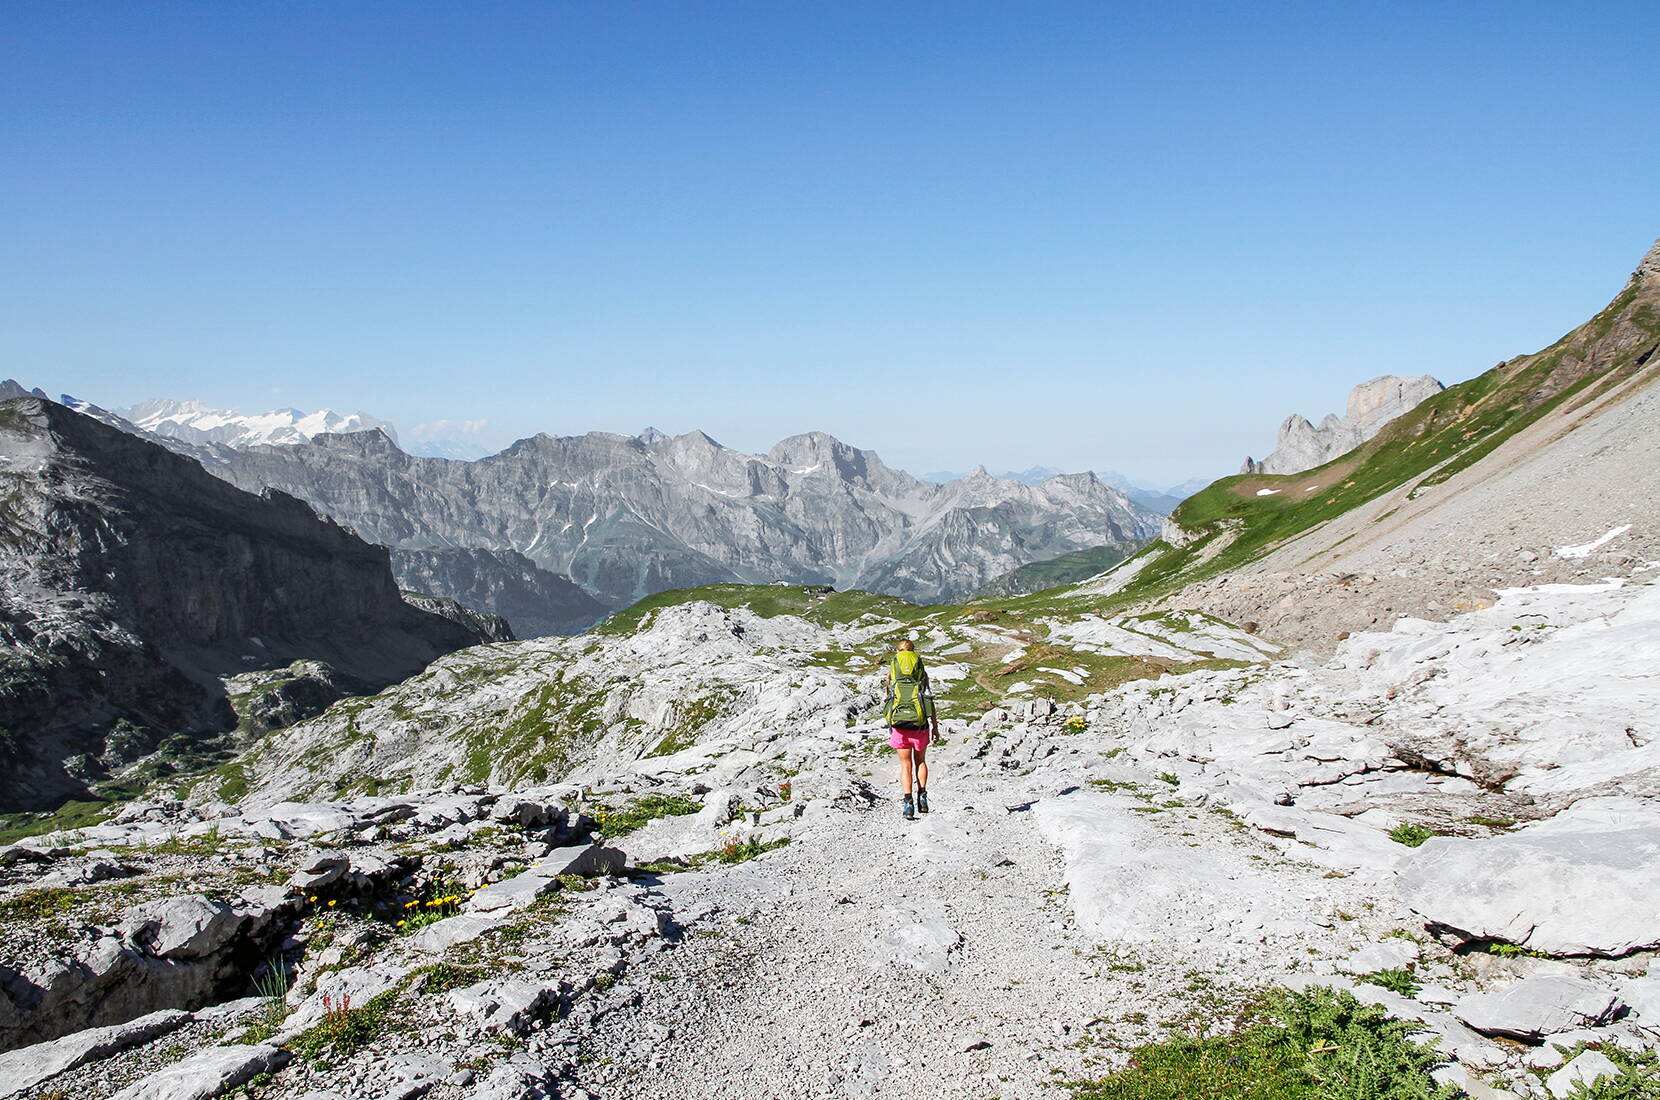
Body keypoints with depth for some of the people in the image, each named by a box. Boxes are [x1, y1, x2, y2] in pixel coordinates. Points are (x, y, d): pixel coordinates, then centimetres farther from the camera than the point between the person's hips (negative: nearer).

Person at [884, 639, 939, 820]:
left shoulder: (892, 671, 5)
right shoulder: (922, 672, 3)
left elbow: (888, 699, 7)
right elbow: (930, 701, 1)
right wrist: (935, 727, 5)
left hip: (899, 724, 0)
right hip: (920, 723, 0)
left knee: (905, 765, 6)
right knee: (920, 761, 19)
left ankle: (907, 802, -6)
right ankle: (922, 796, 7)